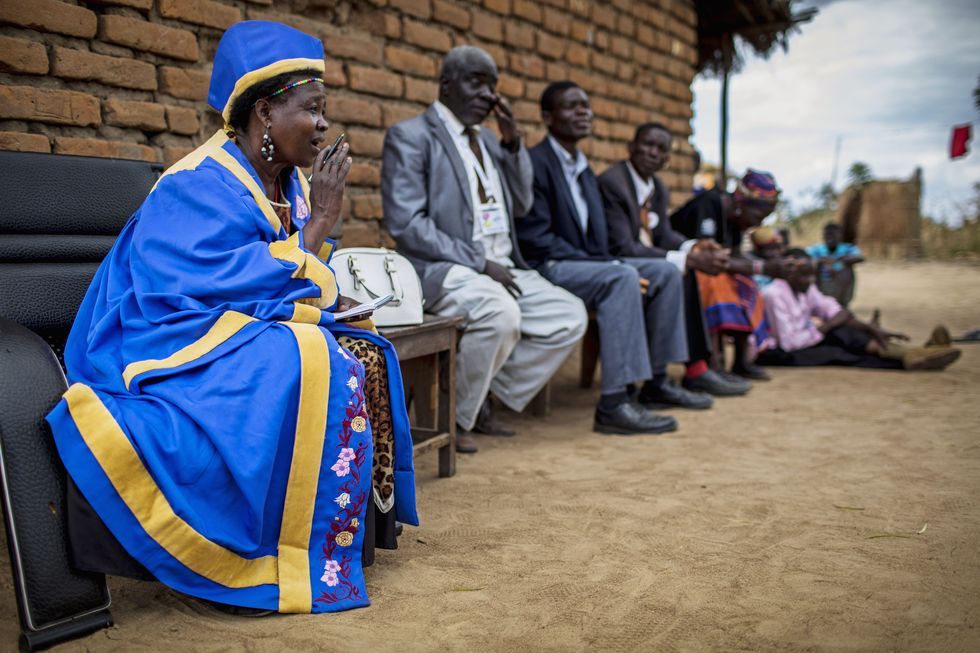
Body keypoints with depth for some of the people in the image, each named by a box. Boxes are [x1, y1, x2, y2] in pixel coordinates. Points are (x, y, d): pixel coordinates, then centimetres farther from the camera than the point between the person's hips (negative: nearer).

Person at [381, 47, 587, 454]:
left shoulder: (487, 138, 21)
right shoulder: (409, 137, -3)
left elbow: (521, 206, 19)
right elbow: (406, 223, -14)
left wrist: (513, 143, 5)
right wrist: (478, 263, -19)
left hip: (501, 267, 8)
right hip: (441, 270, -8)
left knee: (570, 315, -8)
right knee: (501, 313, -35)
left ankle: (486, 396, 4)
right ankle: (455, 415, -10)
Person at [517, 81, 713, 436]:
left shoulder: (584, 171, 20)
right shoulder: (536, 163, -10)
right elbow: (535, 240, -19)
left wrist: (609, 262, -6)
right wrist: (608, 266, -22)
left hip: (586, 263, 9)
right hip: (547, 268, -9)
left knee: (664, 271, -1)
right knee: (622, 278, -31)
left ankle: (655, 382, 5)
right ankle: (613, 404, -32)